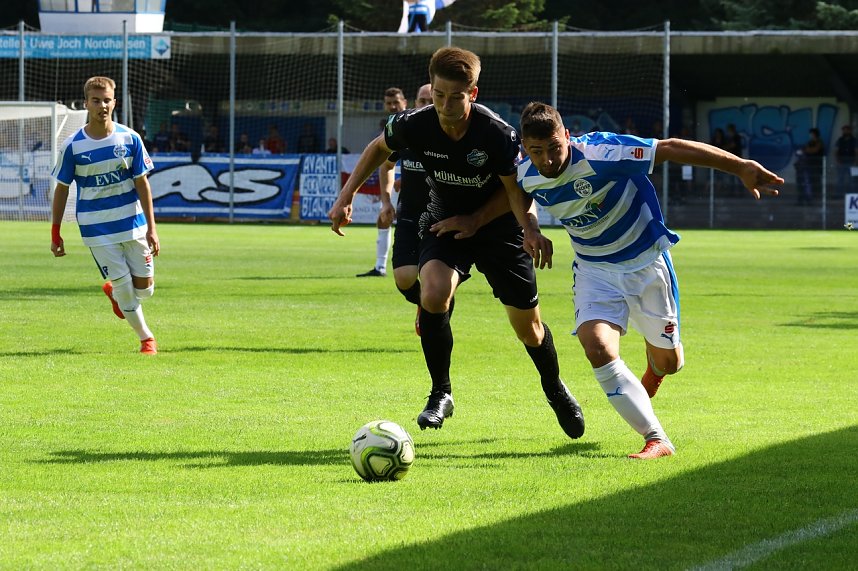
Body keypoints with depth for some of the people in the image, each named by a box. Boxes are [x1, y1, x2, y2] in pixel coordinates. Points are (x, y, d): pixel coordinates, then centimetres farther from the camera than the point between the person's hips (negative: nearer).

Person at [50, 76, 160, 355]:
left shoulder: (130, 138, -5)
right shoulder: (73, 146, -9)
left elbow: (142, 183, -1)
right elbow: (62, 189, 0)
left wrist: (151, 228, -3)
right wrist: (55, 233, 1)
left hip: (133, 223, 2)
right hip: (96, 228, -2)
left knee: (145, 287, 3)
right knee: (123, 284, -3)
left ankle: (113, 292, 38)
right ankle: (146, 339, 19)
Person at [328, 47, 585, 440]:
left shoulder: (497, 134, -28)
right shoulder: (414, 126, -20)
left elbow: (517, 190, -12)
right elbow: (379, 148, 4)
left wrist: (474, 220, -20)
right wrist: (346, 197, 0)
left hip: (498, 227, -1)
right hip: (443, 223, 1)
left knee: (528, 328, 7)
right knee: (433, 295, -29)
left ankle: (555, 390, 39)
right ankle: (441, 394, -11)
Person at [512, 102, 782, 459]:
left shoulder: (599, 154, -30)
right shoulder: (527, 175, -12)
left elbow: (671, 148, -32)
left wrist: (740, 167, -37)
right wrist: (529, 226, -5)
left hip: (646, 261, -3)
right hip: (594, 270, 3)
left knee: (669, 362, 8)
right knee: (597, 346, -24)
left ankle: (653, 369, 50)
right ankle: (656, 440, -16)